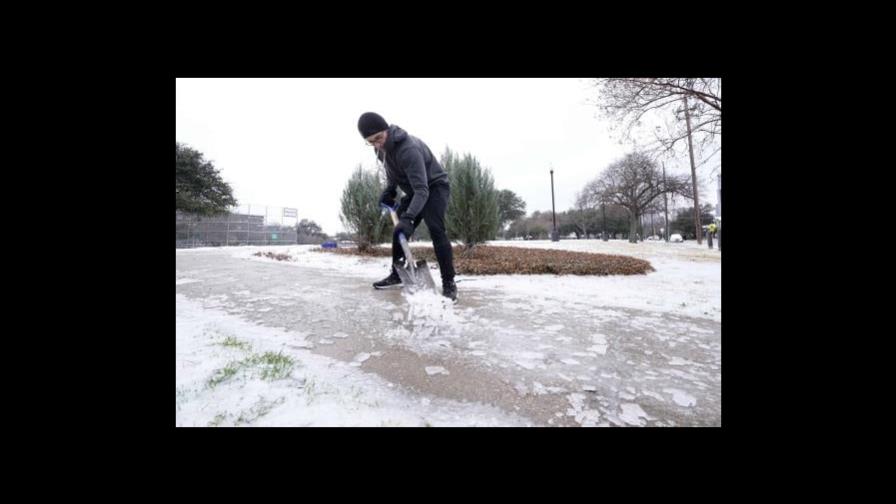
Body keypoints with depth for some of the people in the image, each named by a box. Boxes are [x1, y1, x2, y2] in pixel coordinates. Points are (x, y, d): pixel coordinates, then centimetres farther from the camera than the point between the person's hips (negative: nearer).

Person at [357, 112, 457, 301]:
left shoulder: (408, 149, -33)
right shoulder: (381, 148, -6)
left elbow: (422, 189, -40)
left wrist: (408, 217, -50)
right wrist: (389, 191, 1)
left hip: (434, 187, -8)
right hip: (413, 191, 8)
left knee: (436, 229, -27)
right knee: (399, 230, 4)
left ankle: (449, 282, -22)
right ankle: (396, 274, 18)